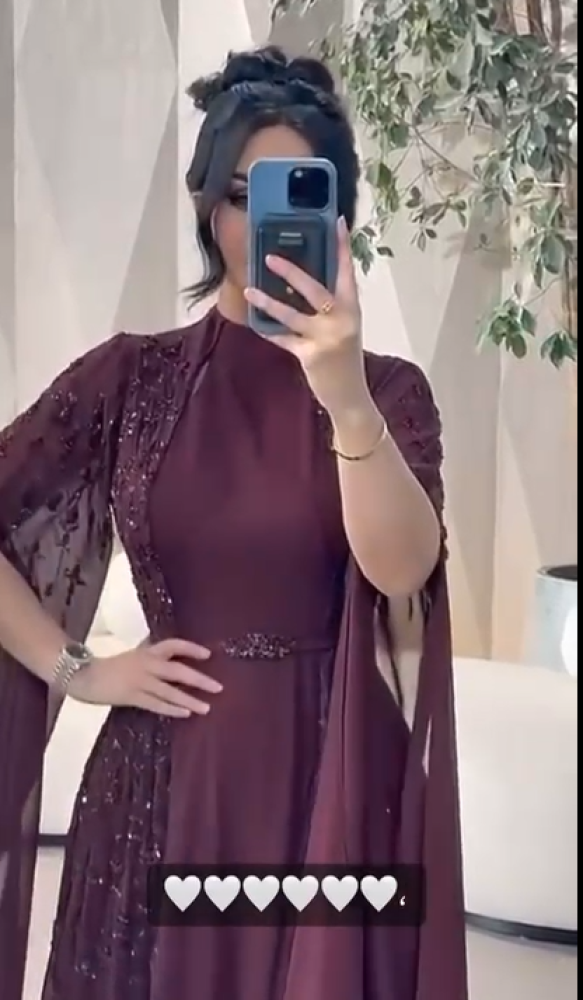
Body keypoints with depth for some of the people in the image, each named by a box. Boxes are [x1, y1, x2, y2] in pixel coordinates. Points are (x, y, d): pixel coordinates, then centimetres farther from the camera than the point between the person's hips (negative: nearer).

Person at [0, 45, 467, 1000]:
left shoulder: (388, 387, -2)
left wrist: (345, 399, -33)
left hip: (326, 779, 0)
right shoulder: (132, 374, -1)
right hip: (164, 780, 1)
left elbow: (401, 569, -20)